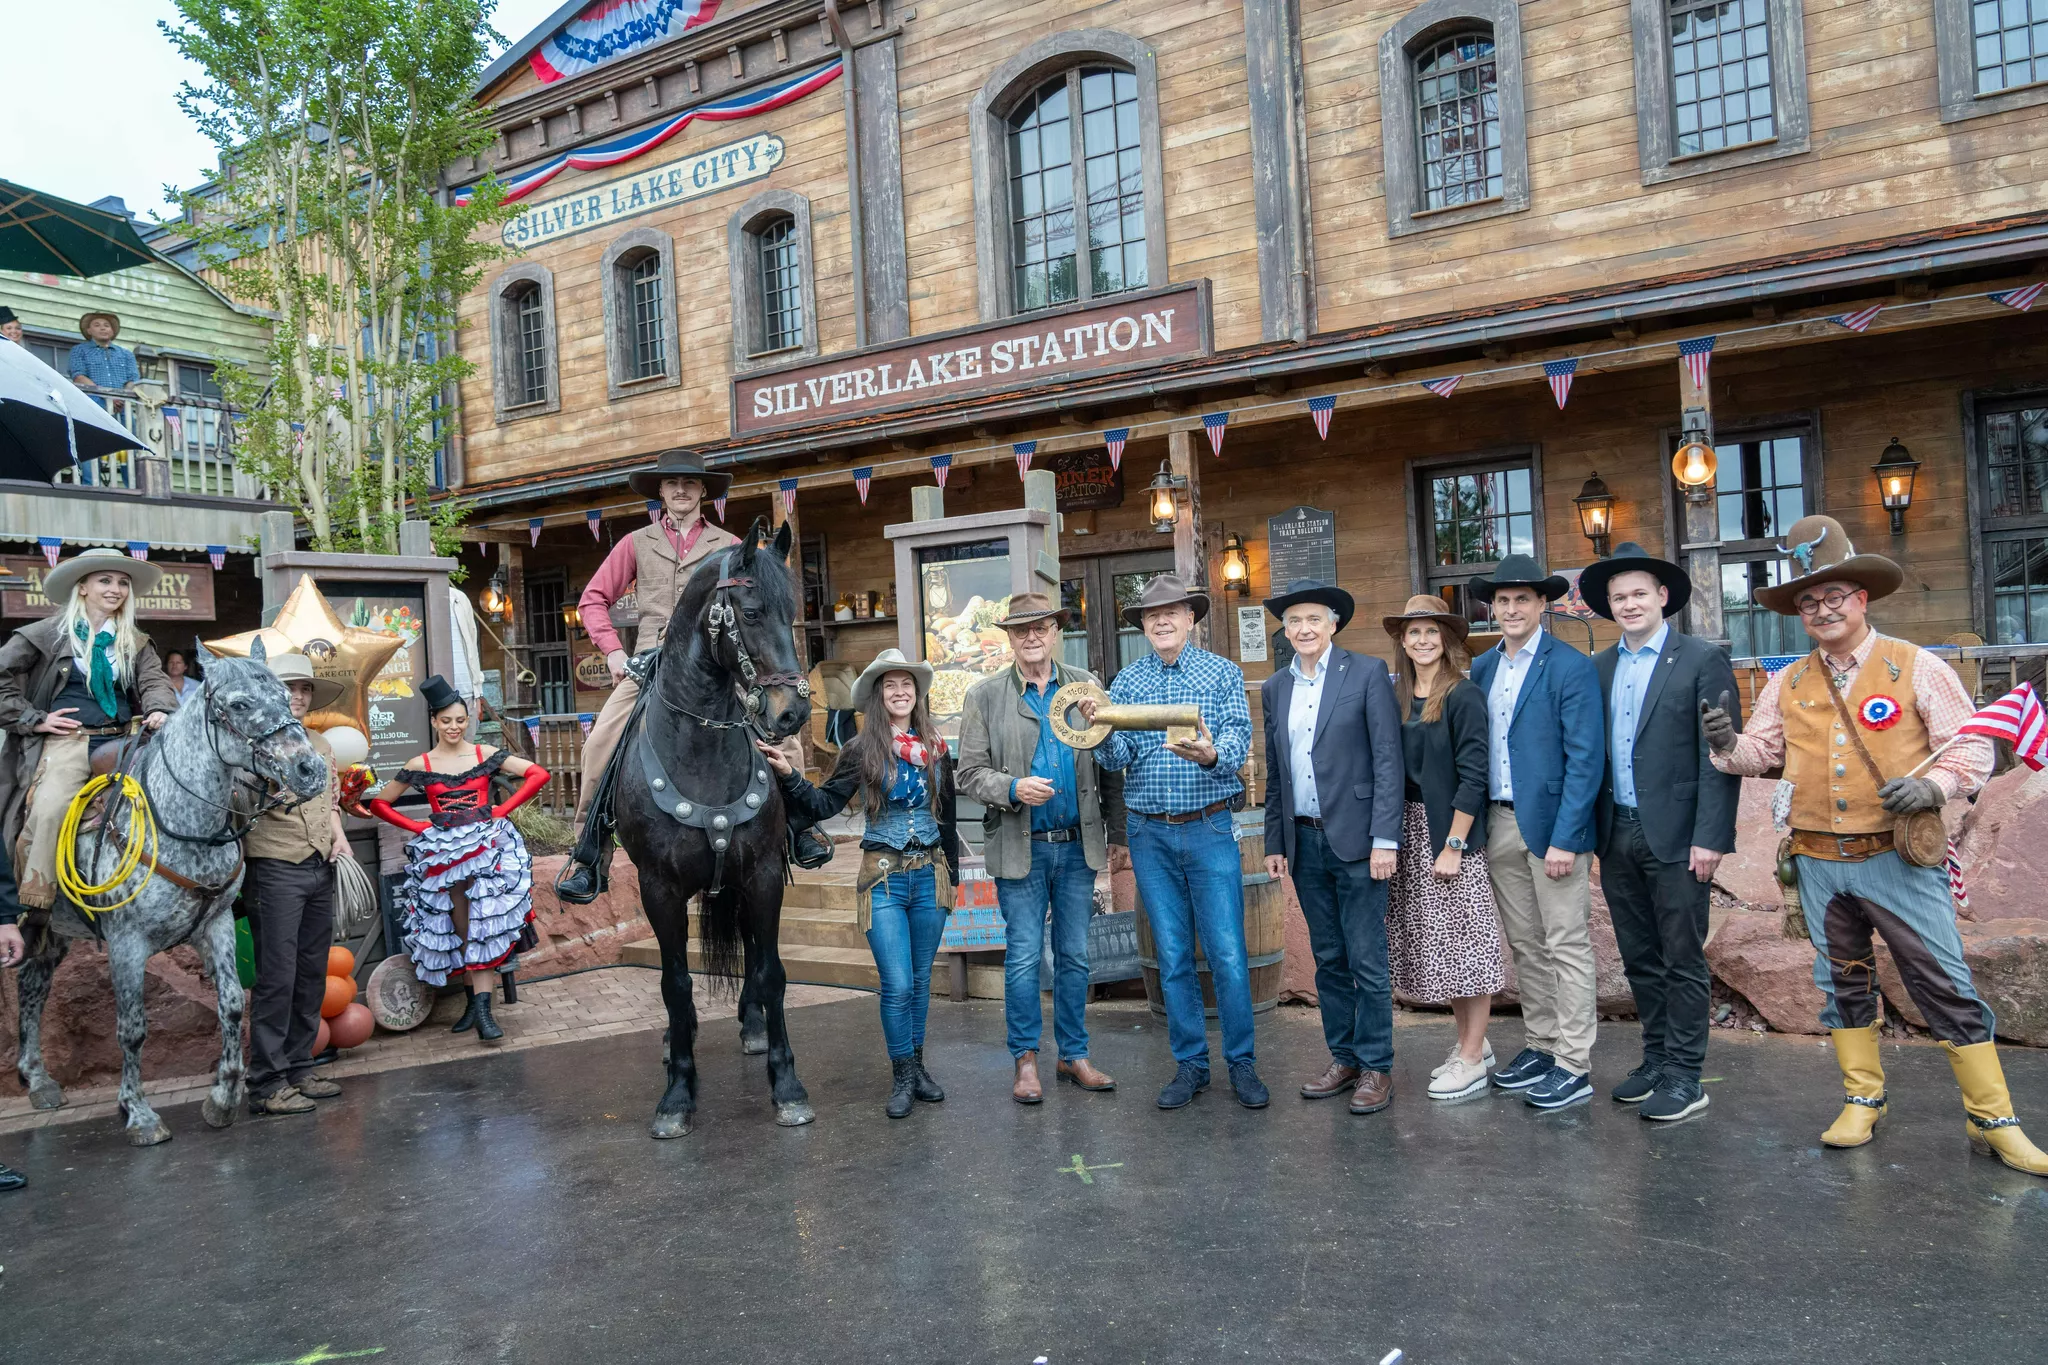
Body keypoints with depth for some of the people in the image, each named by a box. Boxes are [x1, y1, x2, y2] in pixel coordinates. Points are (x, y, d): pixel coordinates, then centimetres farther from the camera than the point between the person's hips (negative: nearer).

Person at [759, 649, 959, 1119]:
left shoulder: (936, 749, 5)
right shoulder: (862, 750, -3)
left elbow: (948, 816, 12)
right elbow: (825, 805, -4)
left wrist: (951, 874, 14)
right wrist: (789, 775, -19)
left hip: (930, 873, 3)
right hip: (884, 877, -3)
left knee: (920, 980, 12)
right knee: (897, 984, -6)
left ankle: (916, 1067, 27)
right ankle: (903, 1075, 11)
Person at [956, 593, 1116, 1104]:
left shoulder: (1085, 685, 7)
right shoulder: (984, 696, 1)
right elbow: (970, 772, -2)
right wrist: (1013, 789, -19)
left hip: (1078, 844, 2)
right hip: (1020, 846, -2)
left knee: (1075, 956, 10)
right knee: (1023, 957, 1)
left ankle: (1074, 1055, 22)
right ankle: (1025, 1060, 15)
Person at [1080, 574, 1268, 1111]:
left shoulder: (1223, 673, 1)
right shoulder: (1127, 680, 6)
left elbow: (1239, 738, -10)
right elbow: (1117, 759, 0)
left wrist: (1210, 754, -33)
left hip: (1210, 828, -2)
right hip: (1149, 834, 2)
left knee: (1227, 953, -3)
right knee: (1172, 956, 9)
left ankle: (1242, 1064, 13)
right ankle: (1190, 1065, 21)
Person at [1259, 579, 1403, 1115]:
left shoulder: (1367, 673, -3)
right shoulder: (1275, 689, 11)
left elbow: (1388, 759, -7)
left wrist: (1385, 839, -13)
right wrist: (1274, 842, 11)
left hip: (1354, 840, -5)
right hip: (1304, 843, 5)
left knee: (1367, 960, -1)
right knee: (1328, 959, 12)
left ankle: (1376, 1067, 11)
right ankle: (1344, 1058, 23)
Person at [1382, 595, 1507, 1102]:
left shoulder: (1463, 696, -10)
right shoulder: (1398, 698, 8)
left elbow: (1472, 776, -14)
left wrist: (1453, 845, -17)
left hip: (1453, 832, -7)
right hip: (1409, 832, 7)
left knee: (1466, 941, 1)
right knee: (1436, 942, 13)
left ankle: (1473, 1060, 11)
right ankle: (1471, 1042, 27)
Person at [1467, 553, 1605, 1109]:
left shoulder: (1571, 668, -9)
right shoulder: (1481, 668, 11)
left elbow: (1585, 760, -13)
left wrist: (1564, 838, -18)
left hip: (1552, 824, -6)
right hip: (1499, 824, 6)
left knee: (1566, 946, 0)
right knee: (1524, 944, 14)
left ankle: (1574, 1067, 8)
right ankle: (1541, 1047, 26)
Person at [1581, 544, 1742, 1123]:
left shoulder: (1701, 659, -5)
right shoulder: (1600, 667, 11)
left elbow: (1719, 755, -10)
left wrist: (1710, 837, -15)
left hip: (1675, 836, -5)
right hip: (1617, 835, 6)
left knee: (1682, 961, 2)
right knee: (1640, 960, 14)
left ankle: (1684, 1077, 11)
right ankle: (1656, 1060, 26)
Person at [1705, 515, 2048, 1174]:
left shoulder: (1915, 667, -3)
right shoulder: (1788, 683, 7)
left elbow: (1972, 745, -2)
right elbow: (1761, 751, 10)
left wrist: (1930, 785, -19)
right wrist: (1728, 743, -11)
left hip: (1899, 858, -4)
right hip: (1820, 864, 4)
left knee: (1946, 987, -1)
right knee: (1842, 984, 14)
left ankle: (1993, 1120, 11)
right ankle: (1862, 1100, 28)